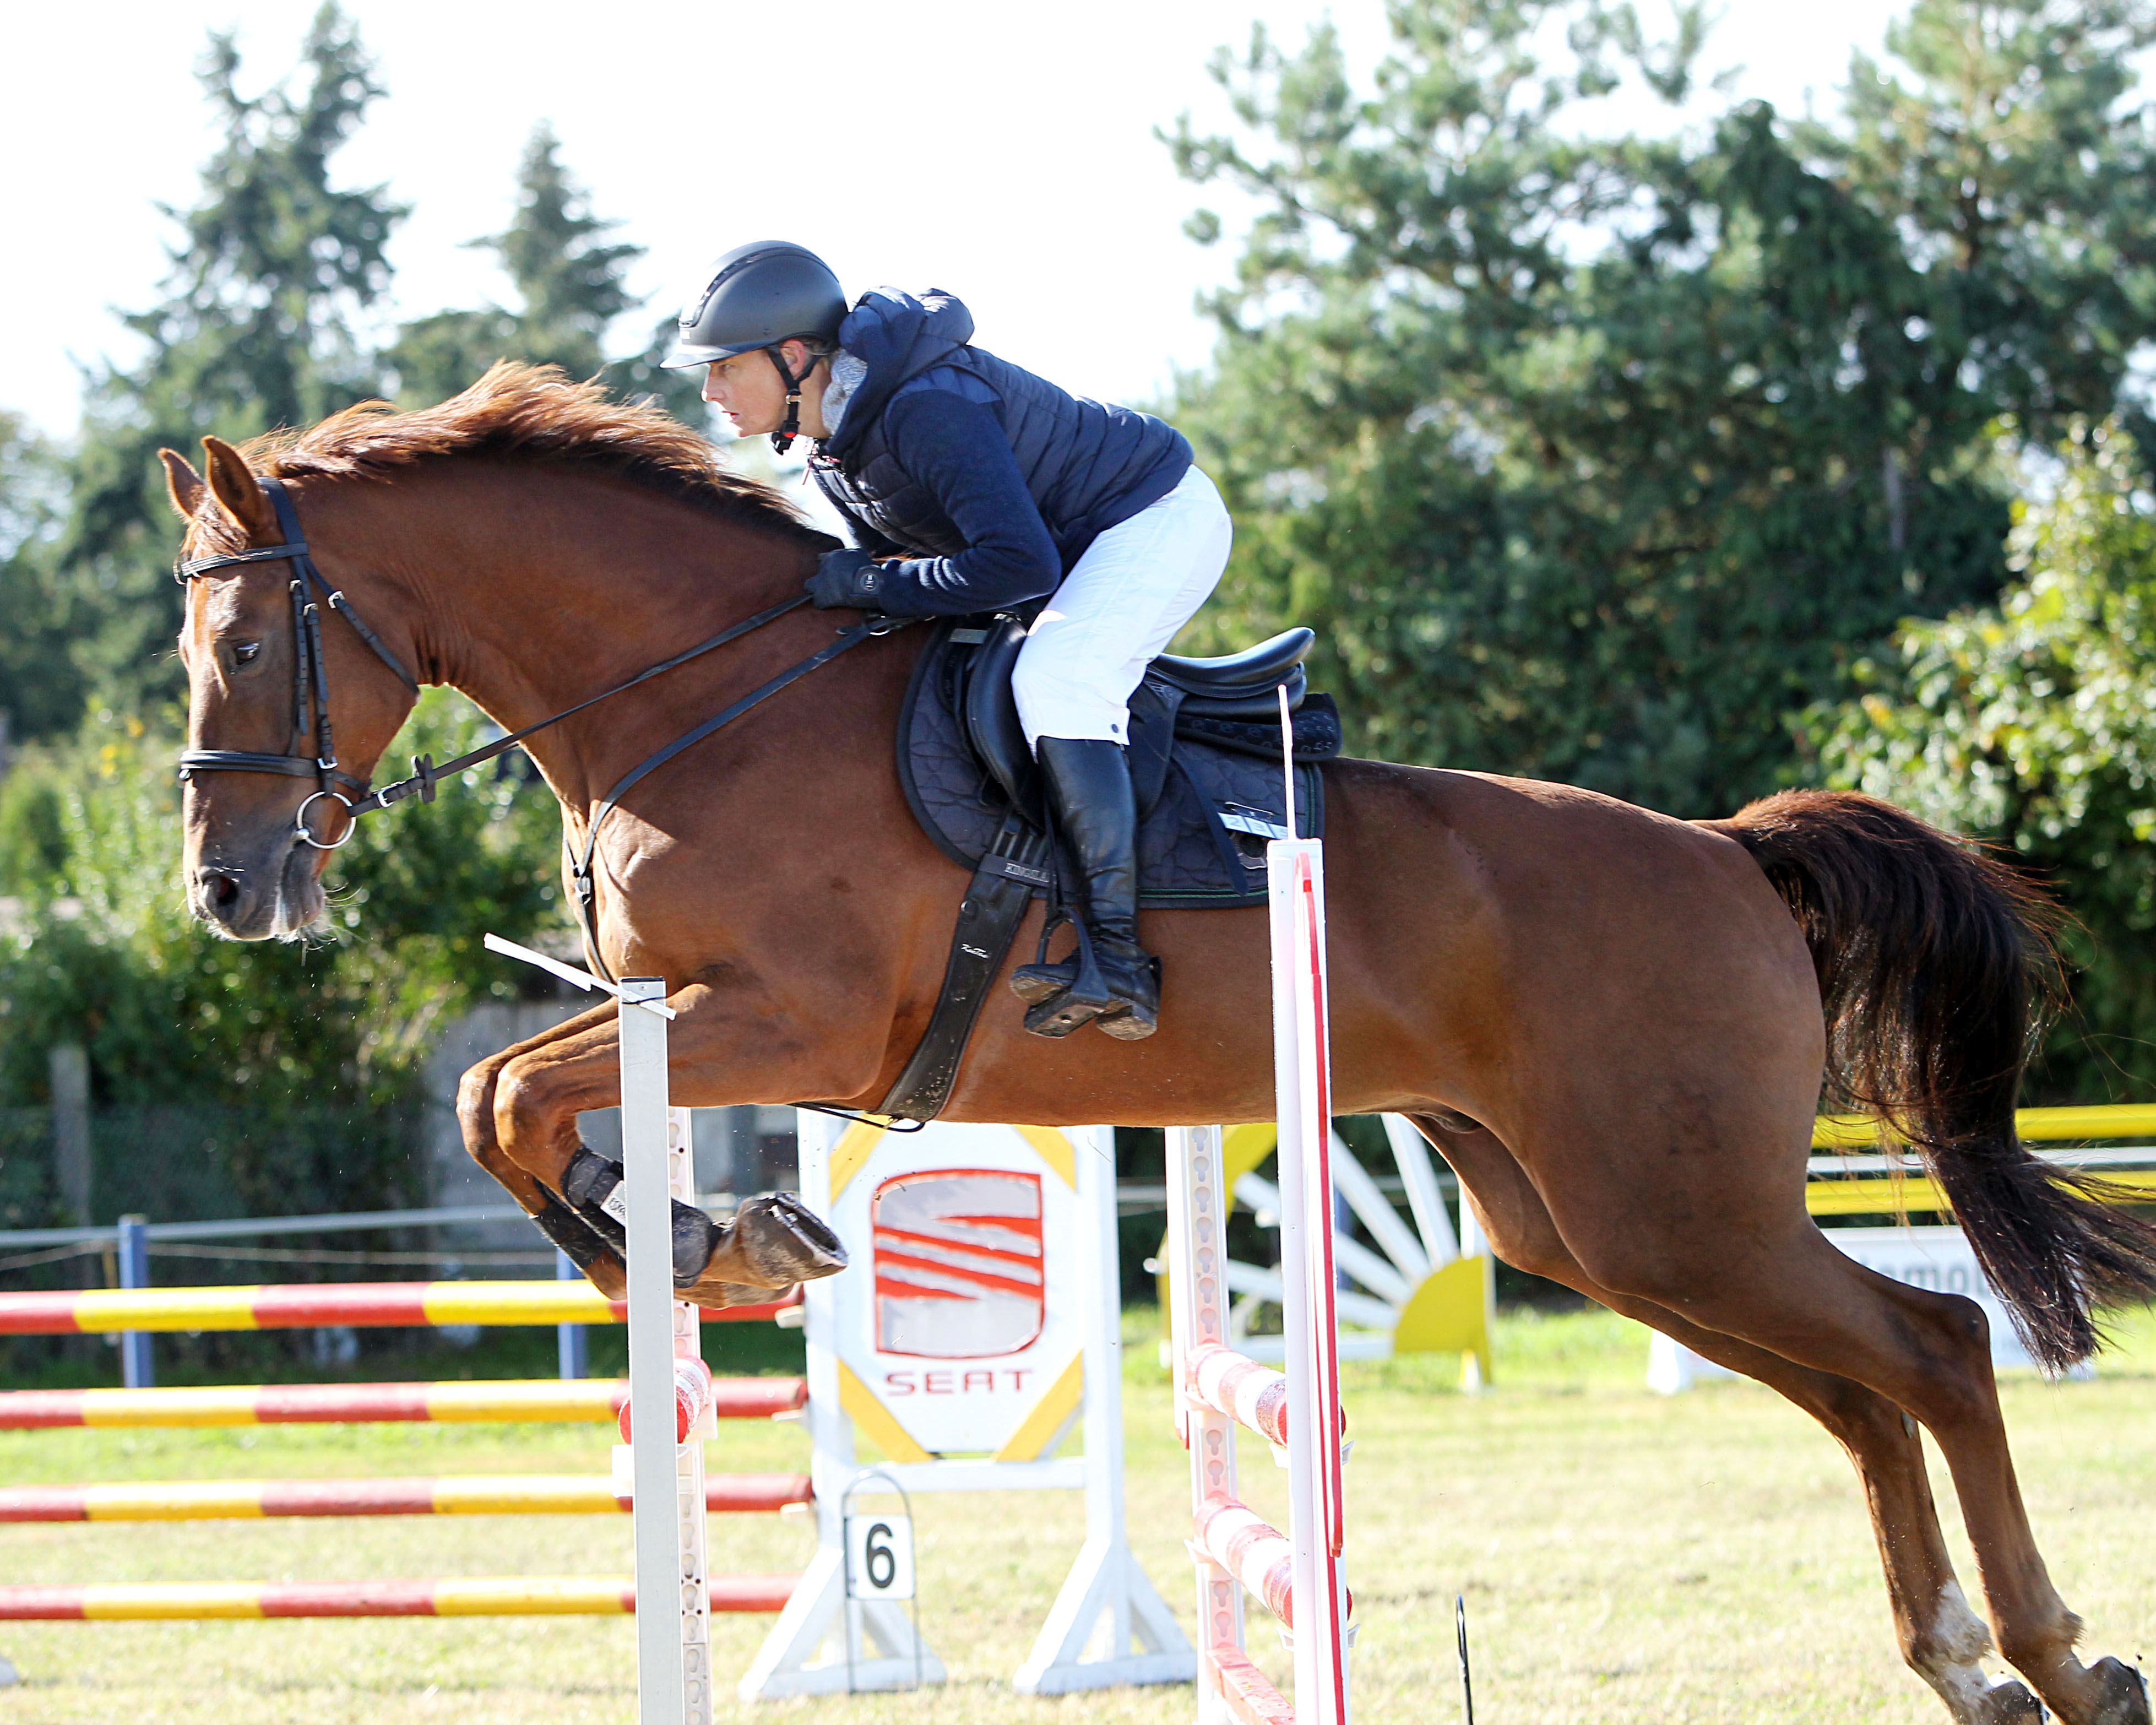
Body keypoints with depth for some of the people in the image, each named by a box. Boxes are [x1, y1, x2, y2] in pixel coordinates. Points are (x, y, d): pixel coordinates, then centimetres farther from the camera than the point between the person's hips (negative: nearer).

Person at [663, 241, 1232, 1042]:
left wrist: (869, 584, -28)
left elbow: (1020, 563, -37)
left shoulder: (929, 408, -33)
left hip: (1162, 520, -11)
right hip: (1075, 540, 11)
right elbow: (899, 546, 13)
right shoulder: (829, 434, -1)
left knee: (1051, 680, -30)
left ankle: (1117, 956, -31)